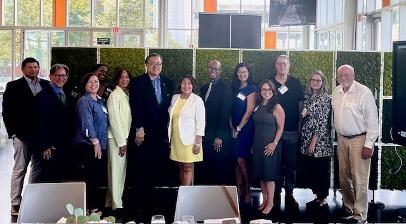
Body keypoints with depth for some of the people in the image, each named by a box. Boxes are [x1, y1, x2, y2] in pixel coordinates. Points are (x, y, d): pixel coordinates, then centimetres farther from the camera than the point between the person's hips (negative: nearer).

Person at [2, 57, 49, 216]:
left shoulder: (46, 85, 10)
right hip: (22, 134, -4)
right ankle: (15, 203, 5)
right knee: (20, 169, 0)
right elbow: (7, 111, 0)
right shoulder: (14, 86, 2)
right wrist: (13, 132, -7)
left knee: (38, 168, 9)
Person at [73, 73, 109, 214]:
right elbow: (87, 123, -15)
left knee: (100, 176, 7)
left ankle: (97, 205, 17)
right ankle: (90, 208, 4)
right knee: (92, 176, -5)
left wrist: (102, 143, 15)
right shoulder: (84, 101, -7)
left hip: (101, 144, 7)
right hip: (89, 145, -7)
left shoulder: (101, 101, 16)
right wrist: (95, 142, -17)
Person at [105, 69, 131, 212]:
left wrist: (125, 140, 8)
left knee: (122, 170, 10)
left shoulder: (127, 95, 13)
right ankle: (116, 205, 1)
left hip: (125, 137, 8)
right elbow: (114, 120, -14)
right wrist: (121, 142, -15)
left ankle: (110, 202, 19)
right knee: (116, 170, -4)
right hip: (116, 138, -8)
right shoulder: (114, 95, -10)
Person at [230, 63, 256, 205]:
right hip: (235, 129, 6)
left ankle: (247, 191, 7)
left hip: (246, 129, -6)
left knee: (241, 161, -6)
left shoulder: (251, 89, -6)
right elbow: (231, 110, 10)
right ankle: (239, 190, 14)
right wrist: (232, 127, 0)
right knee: (237, 161, 6)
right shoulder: (234, 88, 13)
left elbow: (249, 111, -11)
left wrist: (239, 128, -8)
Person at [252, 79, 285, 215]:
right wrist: (253, 145, 11)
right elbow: (256, 127, 12)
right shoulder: (258, 106, 9)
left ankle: (270, 202, 7)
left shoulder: (276, 107, -7)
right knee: (260, 173, 9)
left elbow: (280, 127, -9)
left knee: (269, 174, -2)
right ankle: (264, 200, 19)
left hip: (270, 145, -6)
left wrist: (274, 143, -17)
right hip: (257, 145, 6)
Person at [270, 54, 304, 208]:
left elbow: (301, 104, 10)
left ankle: (289, 194, 14)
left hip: (292, 131, 1)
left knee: (291, 165, 5)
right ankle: (276, 193, 14)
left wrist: (300, 125, 2)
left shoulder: (295, 83, 7)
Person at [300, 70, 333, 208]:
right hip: (307, 140, 7)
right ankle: (317, 196, 23)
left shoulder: (325, 98, -9)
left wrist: (314, 142, -17)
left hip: (320, 141, -7)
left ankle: (323, 199, 12)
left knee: (321, 170, 1)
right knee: (310, 170, 10)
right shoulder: (309, 97, 12)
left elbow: (323, 122, -14)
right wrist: (303, 113, -1)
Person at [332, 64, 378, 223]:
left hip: (359, 140, -6)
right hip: (342, 139, 7)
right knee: (344, 177, 13)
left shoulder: (364, 92, -13)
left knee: (359, 179, -5)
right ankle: (348, 207, 29)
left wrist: (369, 144, -16)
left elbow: (372, 120, -13)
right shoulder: (336, 92, 7)